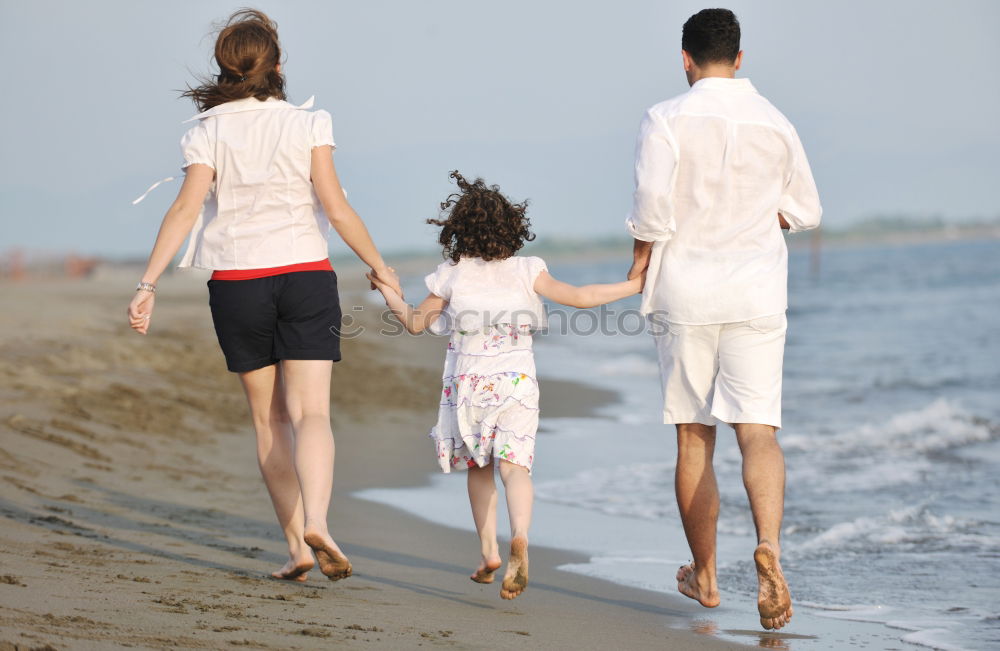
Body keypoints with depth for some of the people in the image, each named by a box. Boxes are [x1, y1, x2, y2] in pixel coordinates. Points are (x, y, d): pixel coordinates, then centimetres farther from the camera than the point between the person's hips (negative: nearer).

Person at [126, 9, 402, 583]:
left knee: (270, 419, 10)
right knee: (311, 412, -6)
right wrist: (379, 266, 6)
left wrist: (149, 284, -13)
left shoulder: (209, 131, 0)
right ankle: (316, 522, -29)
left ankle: (297, 544, 9)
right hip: (305, 274, -1)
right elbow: (336, 208, -6)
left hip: (236, 283, 1)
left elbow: (187, 208, -11)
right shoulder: (306, 124, -1)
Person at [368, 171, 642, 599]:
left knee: (478, 467, 17)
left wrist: (391, 295, 27)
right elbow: (580, 297, -3)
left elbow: (415, 323, 8)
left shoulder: (452, 276, 0)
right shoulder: (527, 271, -1)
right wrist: (635, 284, 5)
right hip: (516, 382, -1)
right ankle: (519, 539, -35)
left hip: (467, 383, 1)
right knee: (514, 463, -10)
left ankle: (488, 550, 16)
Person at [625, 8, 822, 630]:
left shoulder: (667, 119, -6)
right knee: (759, 430, -4)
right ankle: (770, 543, -30)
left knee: (694, 438, 9)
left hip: (685, 294, -1)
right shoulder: (775, 124, 5)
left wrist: (640, 264, 1)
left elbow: (652, 206, -15)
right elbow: (805, 211, 14)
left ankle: (704, 575, 18)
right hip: (756, 295, 1)